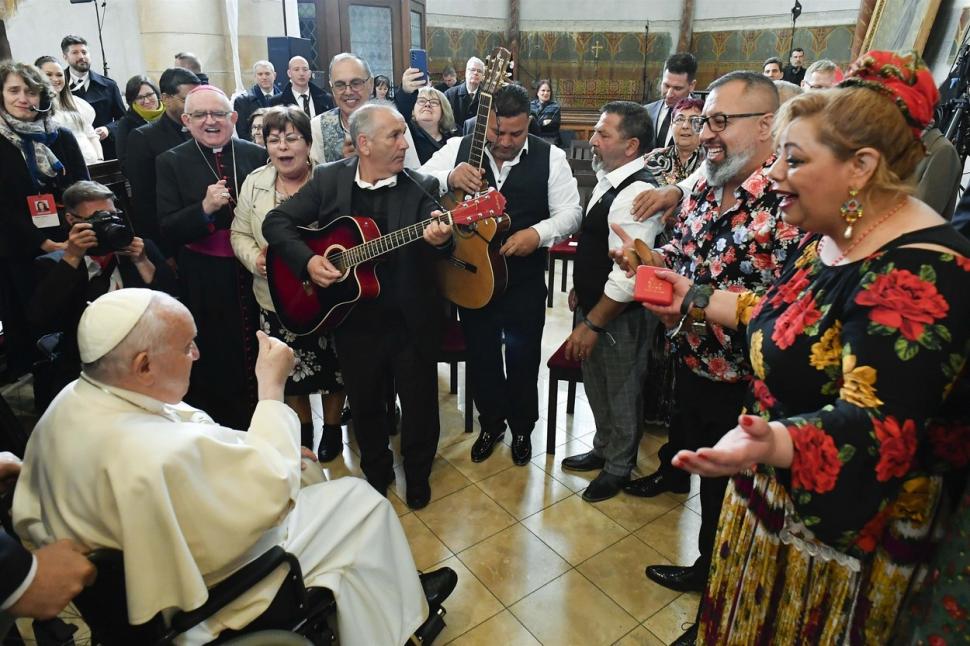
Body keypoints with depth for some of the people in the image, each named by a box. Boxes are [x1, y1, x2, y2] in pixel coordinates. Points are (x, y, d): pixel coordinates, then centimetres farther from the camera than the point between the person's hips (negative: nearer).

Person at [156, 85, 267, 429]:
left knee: (259, 357, 13)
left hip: (256, 274, 2)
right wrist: (204, 208, -23)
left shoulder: (257, 155, 4)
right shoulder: (171, 162, -1)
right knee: (216, 362, 8)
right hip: (206, 283, -1)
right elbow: (167, 229, -7)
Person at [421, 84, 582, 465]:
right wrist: (449, 178, -29)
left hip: (525, 281, -1)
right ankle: (491, 423, 41)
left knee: (523, 359, 12)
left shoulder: (549, 157, -5)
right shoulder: (458, 148, -3)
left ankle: (522, 428, 38)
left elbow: (570, 213, -4)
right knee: (481, 356, 15)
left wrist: (538, 233, -24)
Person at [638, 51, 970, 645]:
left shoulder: (915, 274, -29)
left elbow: (876, 429, -33)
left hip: (841, 515, -8)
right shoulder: (831, 234, 0)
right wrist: (694, 298, 13)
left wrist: (770, 443, -52)